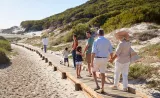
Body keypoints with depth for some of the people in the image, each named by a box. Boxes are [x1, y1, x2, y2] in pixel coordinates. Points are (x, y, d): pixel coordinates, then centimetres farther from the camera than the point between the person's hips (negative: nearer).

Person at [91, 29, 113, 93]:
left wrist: (91, 62, -15)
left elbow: (93, 52, -18)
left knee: (93, 71, 19)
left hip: (97, 59, -4)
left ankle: (97, 86, 10)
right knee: (102, 74, 12)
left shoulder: (96, 41, -12)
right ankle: (102, 89, 10)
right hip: (104, 59, 4)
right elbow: (111, 52, 6)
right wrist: (111, 59, 24)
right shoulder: (107, 41, 2)